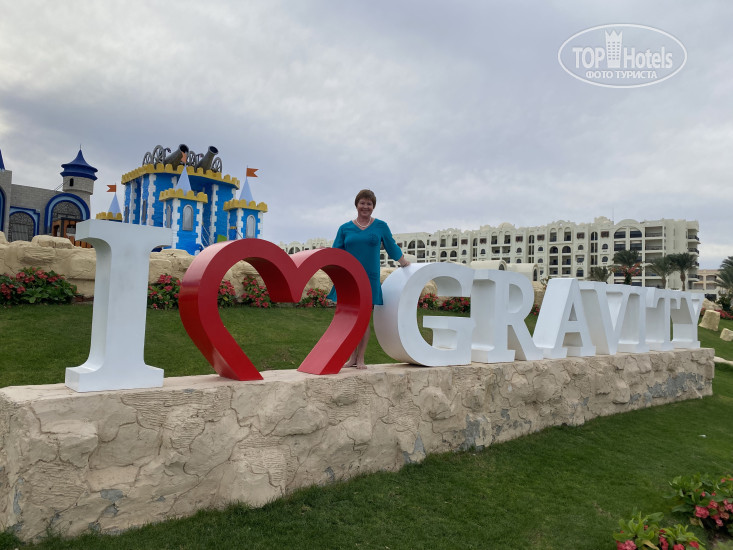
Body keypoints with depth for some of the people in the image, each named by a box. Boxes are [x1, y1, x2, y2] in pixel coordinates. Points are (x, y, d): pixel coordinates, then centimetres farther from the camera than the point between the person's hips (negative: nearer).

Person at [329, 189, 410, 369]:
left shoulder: (381, 226, 6)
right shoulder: (345, 228, 7)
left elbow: (392, 247, 17)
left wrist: (404, 263, 24)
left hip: (369, 278, -1)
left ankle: (361, 359, 10)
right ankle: (352, 357, 14)